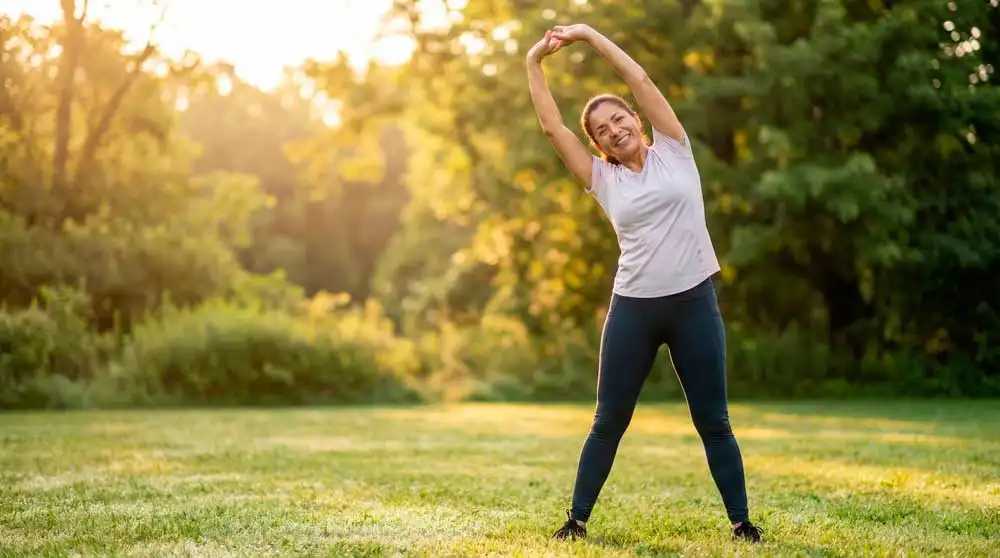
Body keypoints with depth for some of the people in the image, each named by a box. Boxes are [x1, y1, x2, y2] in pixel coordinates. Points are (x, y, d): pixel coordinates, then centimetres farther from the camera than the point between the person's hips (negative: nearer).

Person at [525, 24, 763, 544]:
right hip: (633, 308, 1)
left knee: (713, 422, 6)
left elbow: (641, 80, -1)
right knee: (608, 422, 7)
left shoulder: (672, 151, 5)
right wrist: (534, 62, 6)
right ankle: (576, 519, 16)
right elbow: (551, 126, 5)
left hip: (694, 302, -1)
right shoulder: (603, 179, 8)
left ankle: (741, 521, 14)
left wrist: (588, 34, 1)